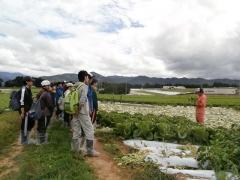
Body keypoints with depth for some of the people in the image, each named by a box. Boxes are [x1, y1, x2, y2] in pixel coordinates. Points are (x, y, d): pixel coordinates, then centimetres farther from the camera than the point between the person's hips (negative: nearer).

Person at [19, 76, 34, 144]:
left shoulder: (29, 89, 9)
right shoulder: (24, 89, -18)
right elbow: (22, 101, -21)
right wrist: (22, 112, -22)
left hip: (29, 110, 9)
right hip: (25, 110, -9)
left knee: (31, 123, 18)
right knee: (25, 125, 4)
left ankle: (26, 136, 36)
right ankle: (24, 140, 21)